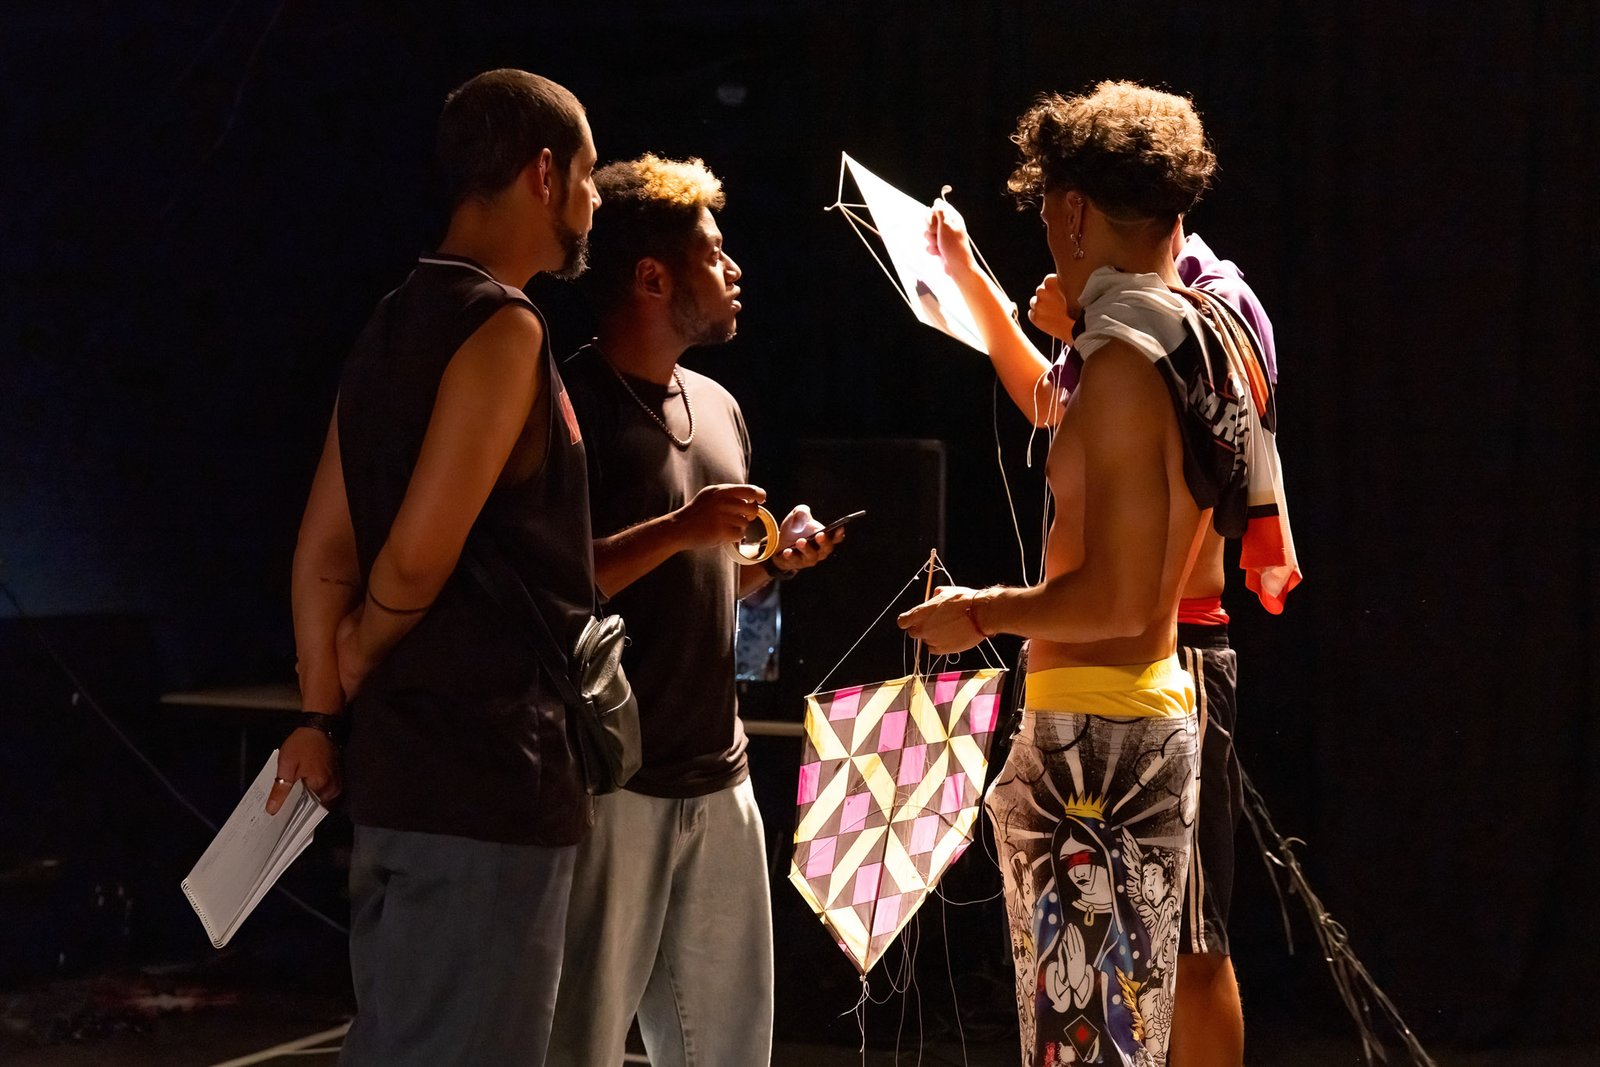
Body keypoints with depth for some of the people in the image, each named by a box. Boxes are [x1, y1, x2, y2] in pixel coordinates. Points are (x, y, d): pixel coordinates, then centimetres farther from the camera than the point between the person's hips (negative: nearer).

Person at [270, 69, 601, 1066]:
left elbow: (324, 547, 14)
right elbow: (420, 554, -20)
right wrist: (361, 664, -2)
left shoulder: (397, 325, 15)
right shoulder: (505, 329, -14)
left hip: (406, 763, 10)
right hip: (488, 774, -10)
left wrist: (323, 712, 13)